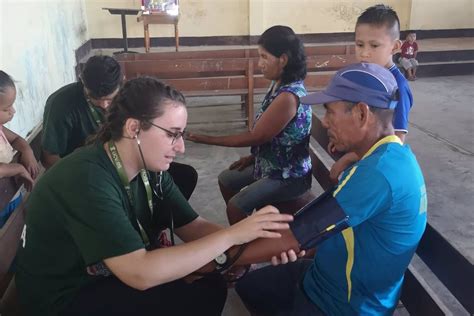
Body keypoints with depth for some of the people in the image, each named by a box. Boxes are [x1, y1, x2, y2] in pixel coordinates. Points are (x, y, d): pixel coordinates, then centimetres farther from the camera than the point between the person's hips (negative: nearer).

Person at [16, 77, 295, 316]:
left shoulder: (150, 168, -6)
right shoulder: (86, 180, -31)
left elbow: (192, 226, -7)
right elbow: (141, 274, -37)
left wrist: (259, 243, -24)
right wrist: (232, 235, -34)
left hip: (117, 275, 7)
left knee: (212, 282, -3)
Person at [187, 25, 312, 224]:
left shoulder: (288, 96, -29)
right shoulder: (280, 85, 2)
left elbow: (256, 136, -23)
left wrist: (209, 140, -17)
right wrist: (253, 157, 4)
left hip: (289, 176, -10)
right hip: (272, 165, 10)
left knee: (236, 206, -20)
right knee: (226, 179, 20)